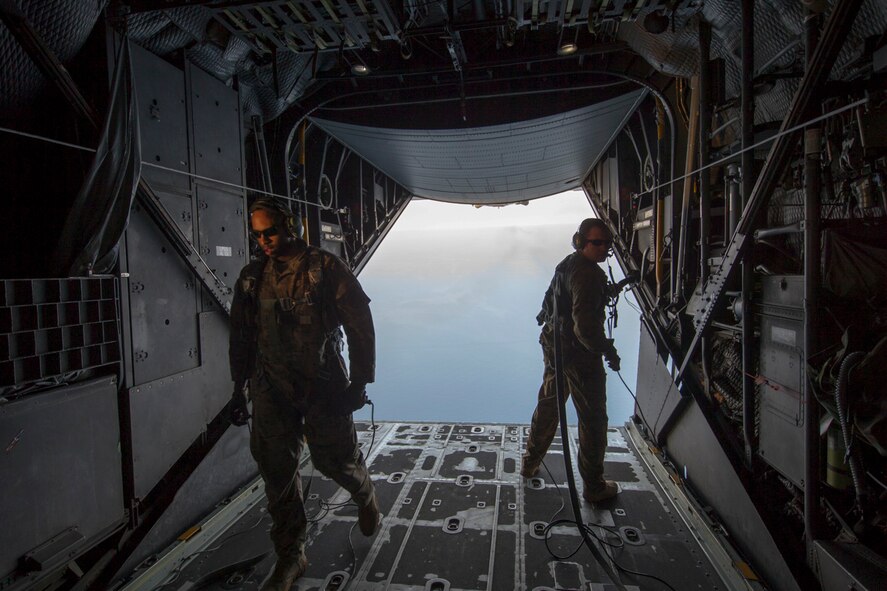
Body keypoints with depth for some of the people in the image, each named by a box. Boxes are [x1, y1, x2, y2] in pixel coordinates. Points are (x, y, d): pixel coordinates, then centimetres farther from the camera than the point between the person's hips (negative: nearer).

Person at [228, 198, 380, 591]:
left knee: (335, 460, 7)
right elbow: (240, 337, 14)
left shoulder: (326, 268, -9)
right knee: (277, 472, 7)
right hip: (271, 388, 4)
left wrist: (359, 382, -9)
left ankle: (365, 496, 43)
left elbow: (360, 326, -8)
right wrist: (239, 389, 14)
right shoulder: (252, 277, 5)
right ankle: (290, 557, 26)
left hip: (324, 385, -3)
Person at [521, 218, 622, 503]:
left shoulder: (566, 265, 8)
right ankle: (593, 487, 20)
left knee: (548, 405, 23)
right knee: (593, 419, 6)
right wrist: (608, 351, -18)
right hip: (580, 355, -9)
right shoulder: (587, 274, -23)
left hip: (555, 348, 10)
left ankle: (530, 463, 39)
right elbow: (586, 326, -30)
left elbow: (550, 302, 20)